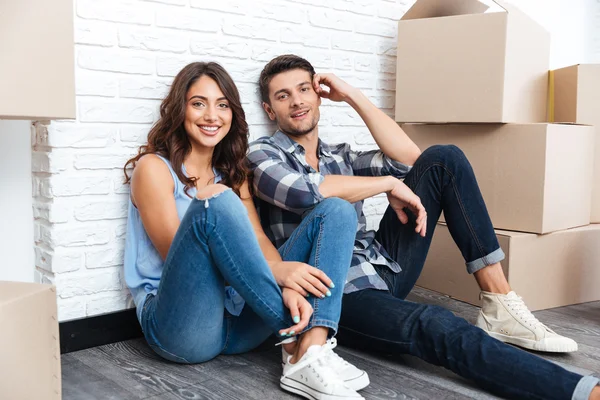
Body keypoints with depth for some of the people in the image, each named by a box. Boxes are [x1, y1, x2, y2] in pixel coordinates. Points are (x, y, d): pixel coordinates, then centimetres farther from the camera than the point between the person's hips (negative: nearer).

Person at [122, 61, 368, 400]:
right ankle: (296, 338, -20)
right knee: (217, 201, -30)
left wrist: (288, 287, -20)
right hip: (181, 325, -5)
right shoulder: (154, 167, 0)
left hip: (243, 321, 6)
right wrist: (275, 271, -20)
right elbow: (177, 253, -11)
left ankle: (312, 353, -26)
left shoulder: (232, 172, 17)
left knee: (337, 210, -5)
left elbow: (258, 240, 3)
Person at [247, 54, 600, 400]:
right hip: (341, 296, -7)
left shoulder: (340, 156, 18)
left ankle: (501, 305, -9)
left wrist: (353, 95, 6)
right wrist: (389, 183, -12)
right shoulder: (263, 155, 0)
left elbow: (409, 158, 3)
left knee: (443, 159, -3)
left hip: (386, 267, 7)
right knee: (435, 326, -36)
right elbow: (304, 192, -23)